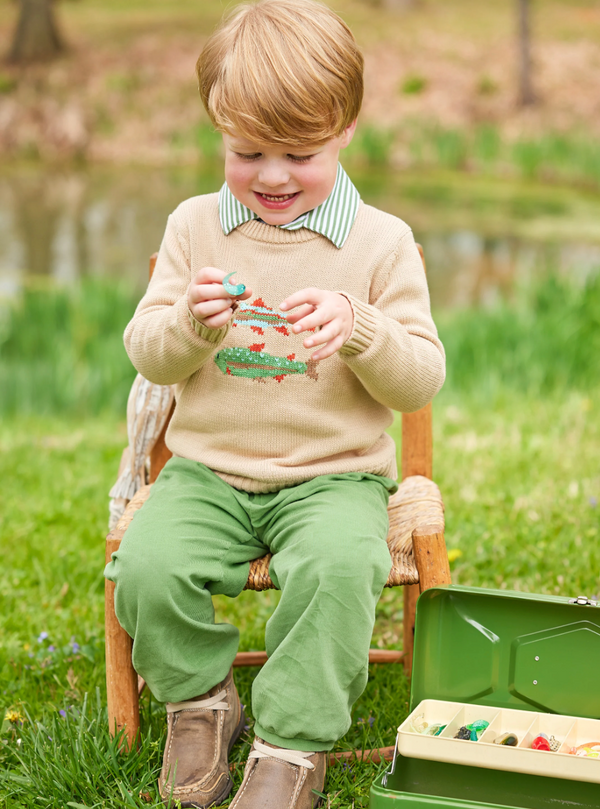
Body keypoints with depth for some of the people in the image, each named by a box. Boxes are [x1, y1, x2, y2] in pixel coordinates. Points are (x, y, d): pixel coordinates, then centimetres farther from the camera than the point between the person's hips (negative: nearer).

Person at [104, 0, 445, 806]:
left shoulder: (381, 241, 0)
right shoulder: (195, 226, 7)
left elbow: (422, 381, -2)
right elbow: (146, 357, 6)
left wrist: (358, 329, -22)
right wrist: (190, 323, -17)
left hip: (334, 475, -2)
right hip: (208, 470, 2)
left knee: (340, 564, -33)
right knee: (146, 562, -25)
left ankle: (293, 743, -14)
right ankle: (200, 699, 4)